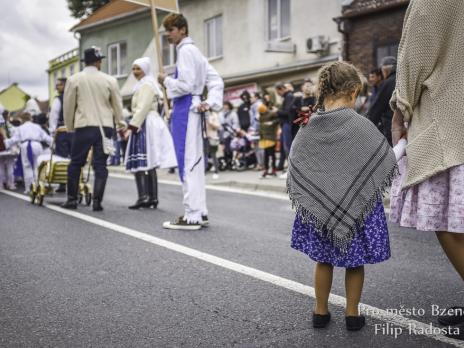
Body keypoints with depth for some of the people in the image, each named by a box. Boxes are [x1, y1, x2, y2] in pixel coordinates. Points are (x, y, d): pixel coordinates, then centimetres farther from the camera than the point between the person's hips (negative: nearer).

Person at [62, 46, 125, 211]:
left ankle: (72, 199, 13)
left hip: (84, 126, -1)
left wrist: (69, 126, 17)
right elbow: (117, 105, 10)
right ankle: (97, 201, 0)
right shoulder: (110, 80, 3)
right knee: (100, 165, 3)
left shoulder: (74, 79, 1)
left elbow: (68, 105, 4)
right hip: (105, 127, 1)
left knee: (76, 163, 10)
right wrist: (119, 122, 25)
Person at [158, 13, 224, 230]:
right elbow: (216, 80, 17)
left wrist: (166, 80, -2)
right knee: (194, 163, 11)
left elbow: (185, 85, -19)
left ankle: (192, 216, -5)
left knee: (188, 163, -8)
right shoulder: (194, 51, 21)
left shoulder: (186, 50, -9)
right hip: (192, 109, 10)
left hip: (186, 110, -10)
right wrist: (211, 103, 4)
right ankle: (200, 212, 16)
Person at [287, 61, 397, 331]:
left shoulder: (309, 128, -5)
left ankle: (321, 311, 26)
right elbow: (388, 163, -6)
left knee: (324, 260, 16)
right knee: (355, 262, 13)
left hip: (318, 208, 3)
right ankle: (352, 314, 22)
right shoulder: (362, 126, -15)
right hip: (359, 207, -3)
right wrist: (402, 144, 14)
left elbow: (294, 170, 2)